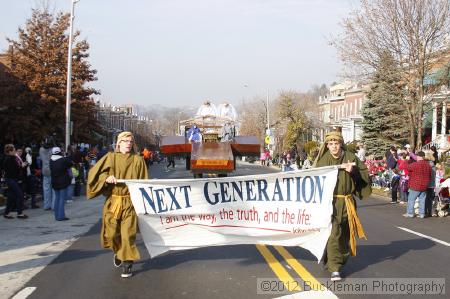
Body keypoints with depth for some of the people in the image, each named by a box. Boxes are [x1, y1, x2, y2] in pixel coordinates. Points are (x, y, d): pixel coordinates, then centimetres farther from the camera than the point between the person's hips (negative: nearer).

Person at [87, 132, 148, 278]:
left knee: (127, 234, -6)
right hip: (113, 202, 1)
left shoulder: (137, 160, 2)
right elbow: (93, 173, 1)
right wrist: (106, 178, -18)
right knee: (112, 233, 3)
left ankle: (127, 263, 6)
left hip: (130, 202, -1)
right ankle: (118, 252, 34)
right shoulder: (110, 157, 4)